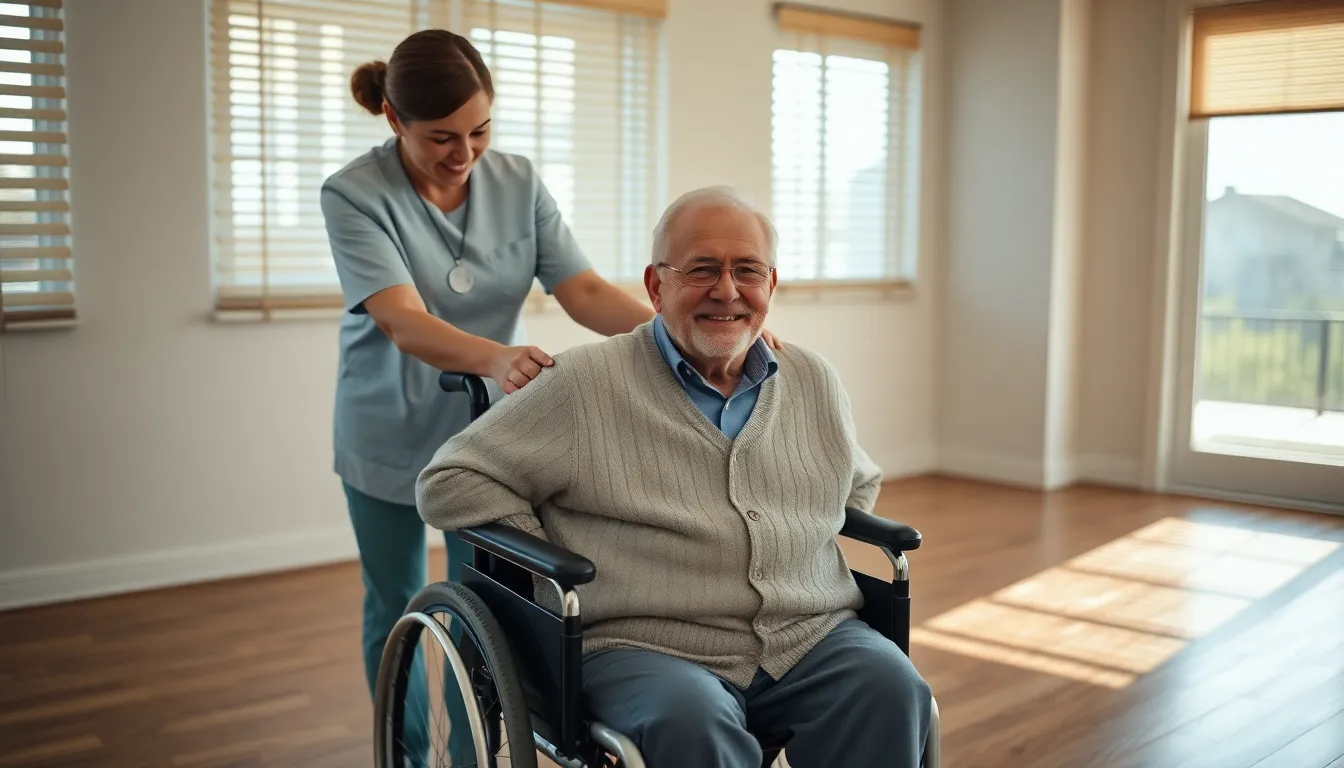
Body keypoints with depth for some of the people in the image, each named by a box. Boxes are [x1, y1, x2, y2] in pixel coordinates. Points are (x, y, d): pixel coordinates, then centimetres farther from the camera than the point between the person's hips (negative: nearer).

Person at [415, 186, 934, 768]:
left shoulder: (816, 382, 15)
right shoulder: (584, 385, -1)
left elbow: (859, 484, 33)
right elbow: (448, 483, 1)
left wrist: (803, 560, 14)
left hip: (814, 639, 5)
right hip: (645, 647, -4)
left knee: (890, 689, -26)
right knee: (691, 721, -36)